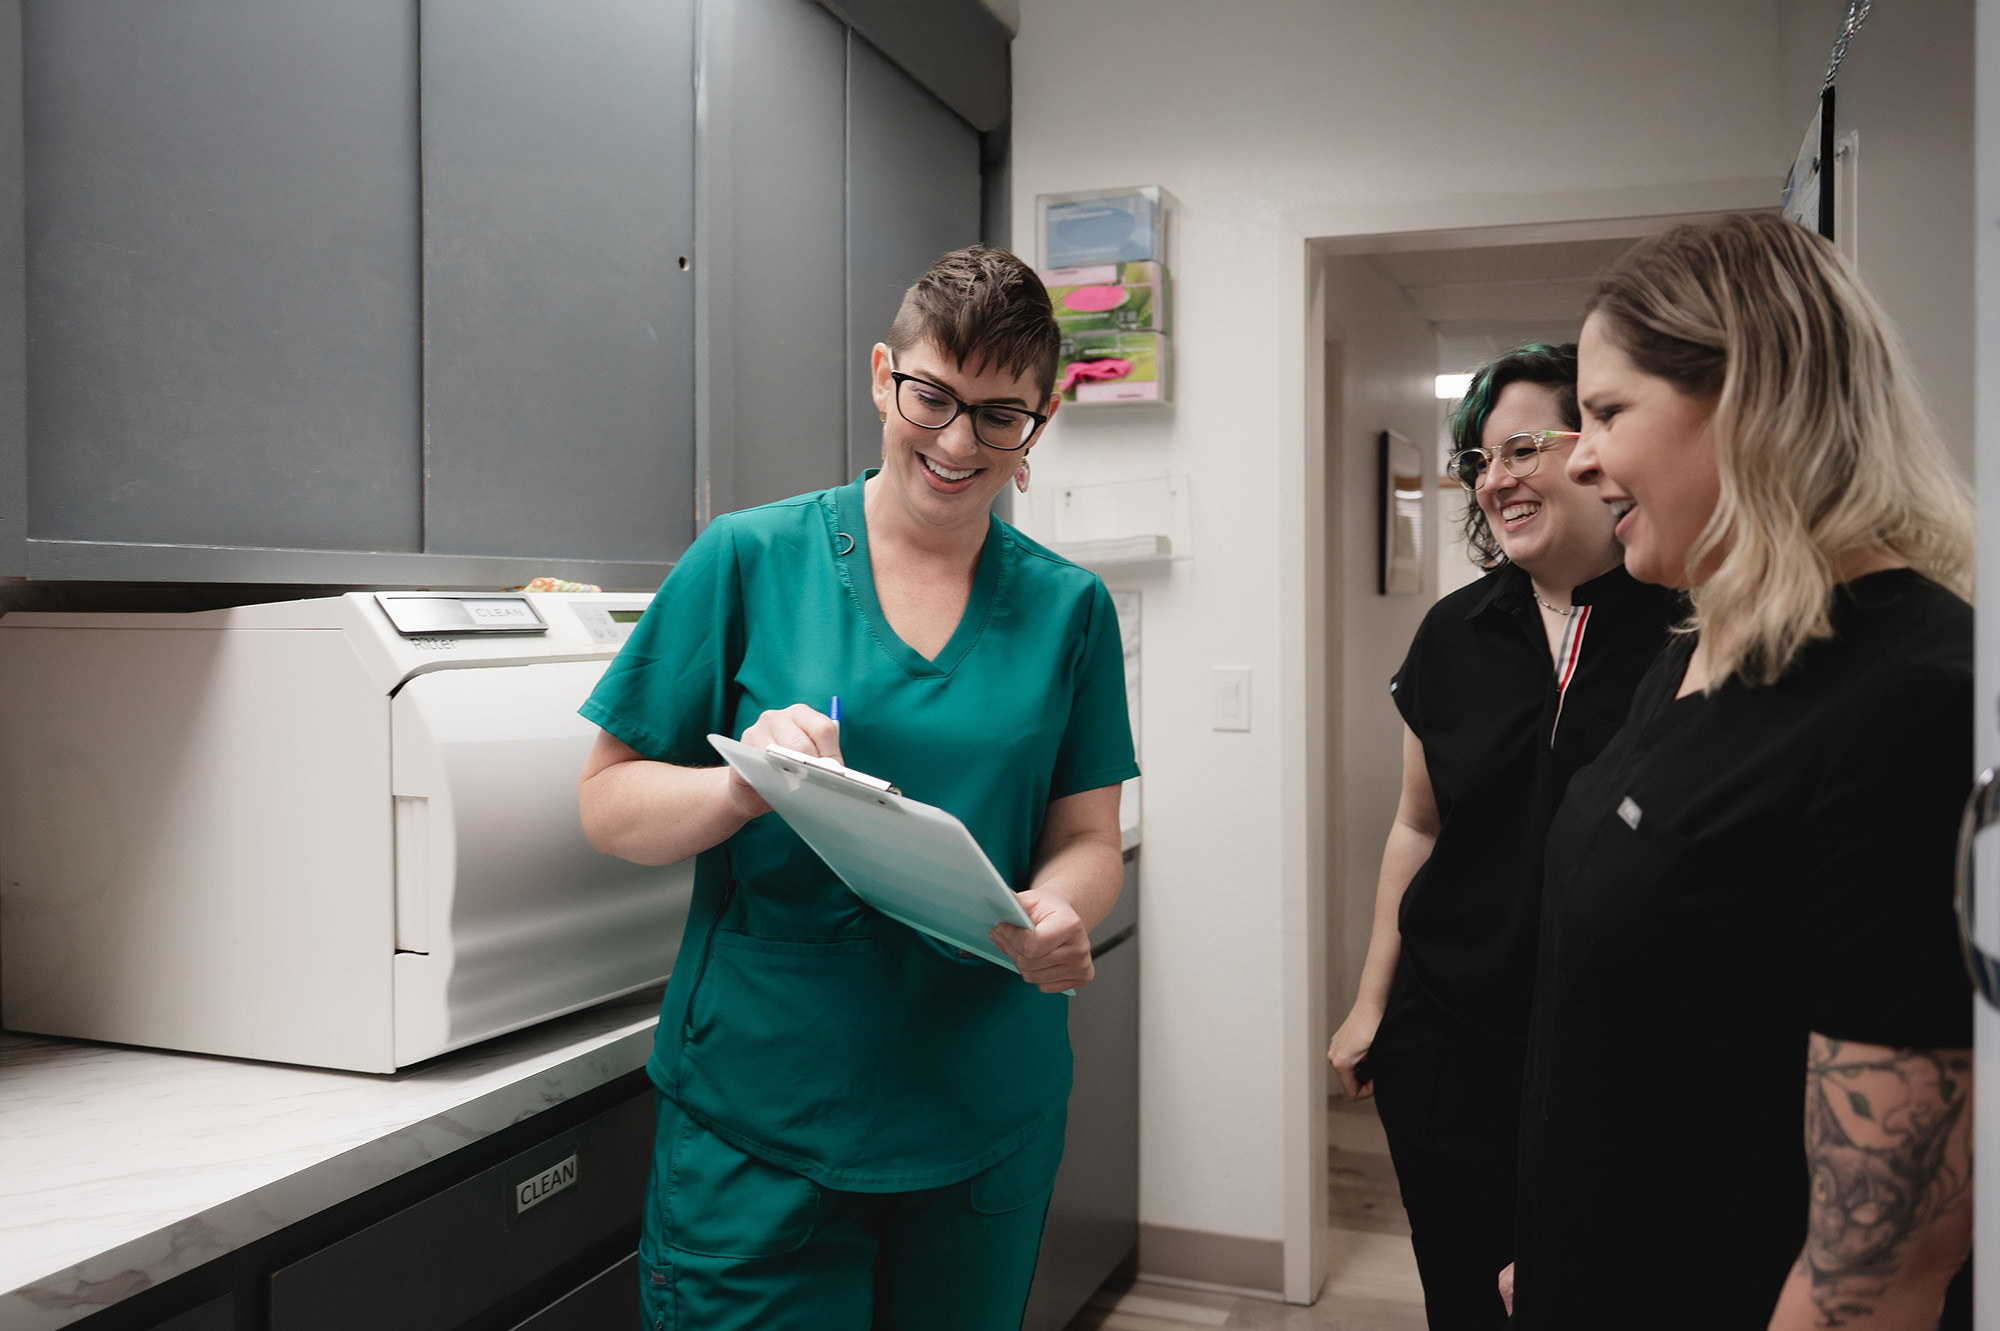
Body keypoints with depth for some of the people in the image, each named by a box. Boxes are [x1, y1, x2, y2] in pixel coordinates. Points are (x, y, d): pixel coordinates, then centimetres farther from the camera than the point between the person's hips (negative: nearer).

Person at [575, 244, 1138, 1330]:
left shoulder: (1067, 607, 3)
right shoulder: (750, 558, -5)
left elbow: (1087, 839, 3)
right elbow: (608, 803, -3)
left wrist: (1062, 914, -19)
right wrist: (740, 790, -23)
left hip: (987, 1117, 3)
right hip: (760, 1115, -2)